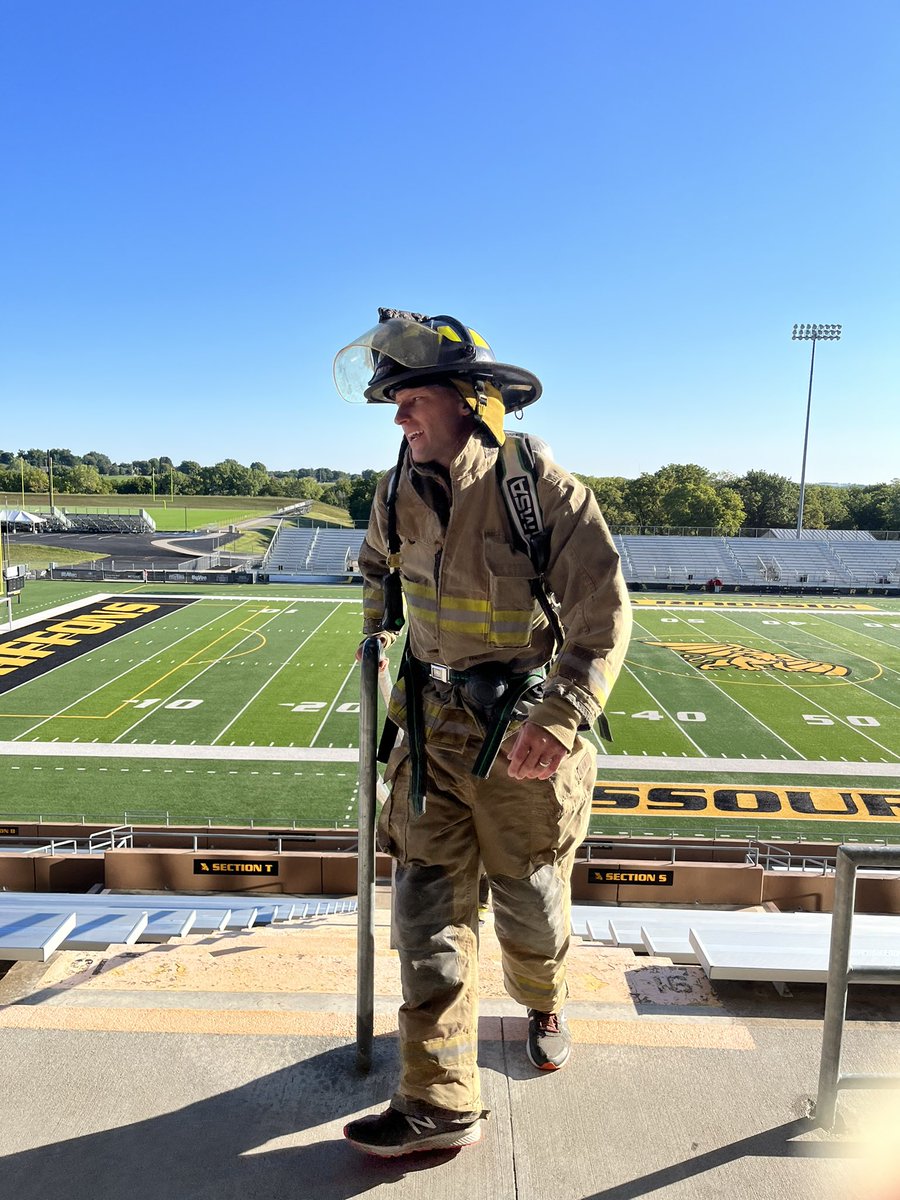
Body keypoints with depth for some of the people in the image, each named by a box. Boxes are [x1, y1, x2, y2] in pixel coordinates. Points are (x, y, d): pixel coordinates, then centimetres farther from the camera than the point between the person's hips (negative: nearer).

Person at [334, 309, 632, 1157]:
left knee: (529, 902, 15)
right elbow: (377, 561, 23)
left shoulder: (544, 489, -17)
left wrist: (561, 720, -34)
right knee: (429, 910, 3)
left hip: (523, 733, -4)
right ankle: (440, 1102, 15)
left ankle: (542, 1003, 49)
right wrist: (378, 632, 18)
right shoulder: (399, 492, 0)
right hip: (433, 727, 4)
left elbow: (604, 619, -22)